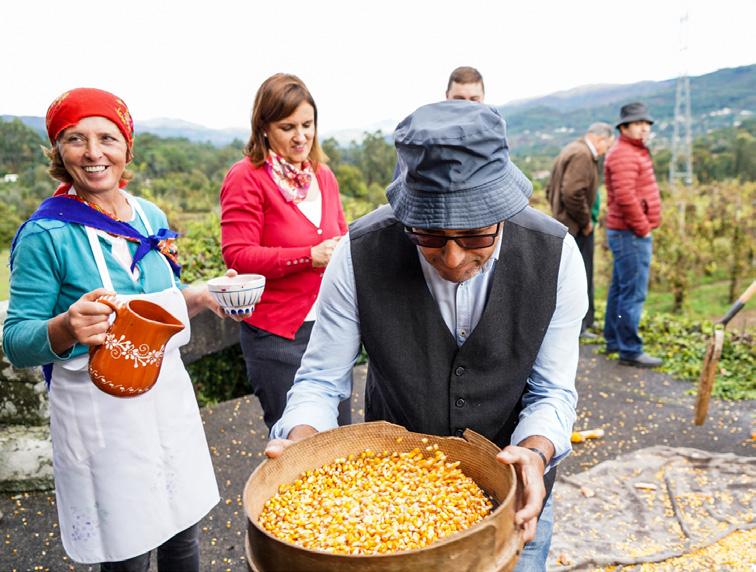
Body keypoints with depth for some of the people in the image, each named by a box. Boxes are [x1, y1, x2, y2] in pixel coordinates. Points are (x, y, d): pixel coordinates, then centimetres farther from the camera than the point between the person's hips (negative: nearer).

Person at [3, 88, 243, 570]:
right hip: (99, 407, -5)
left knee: (183, 531, 17)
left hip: (168, 390, 5)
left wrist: (199, 296, -2)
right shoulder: (46, 234, -13)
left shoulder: (152, 217, 3)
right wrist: (66, 328, -30)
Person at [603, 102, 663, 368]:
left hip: (630, 233, 11)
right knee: (633, 292, -7)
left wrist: (644, 228, 15)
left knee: (620, 289, 16)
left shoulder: (637, 152, 19)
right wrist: (642, 227, -16)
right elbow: (625, 196, -25)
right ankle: (630, 350, -2)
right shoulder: (623, 155, -15)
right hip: (631, 234, -11)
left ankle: (614, 340, 26)